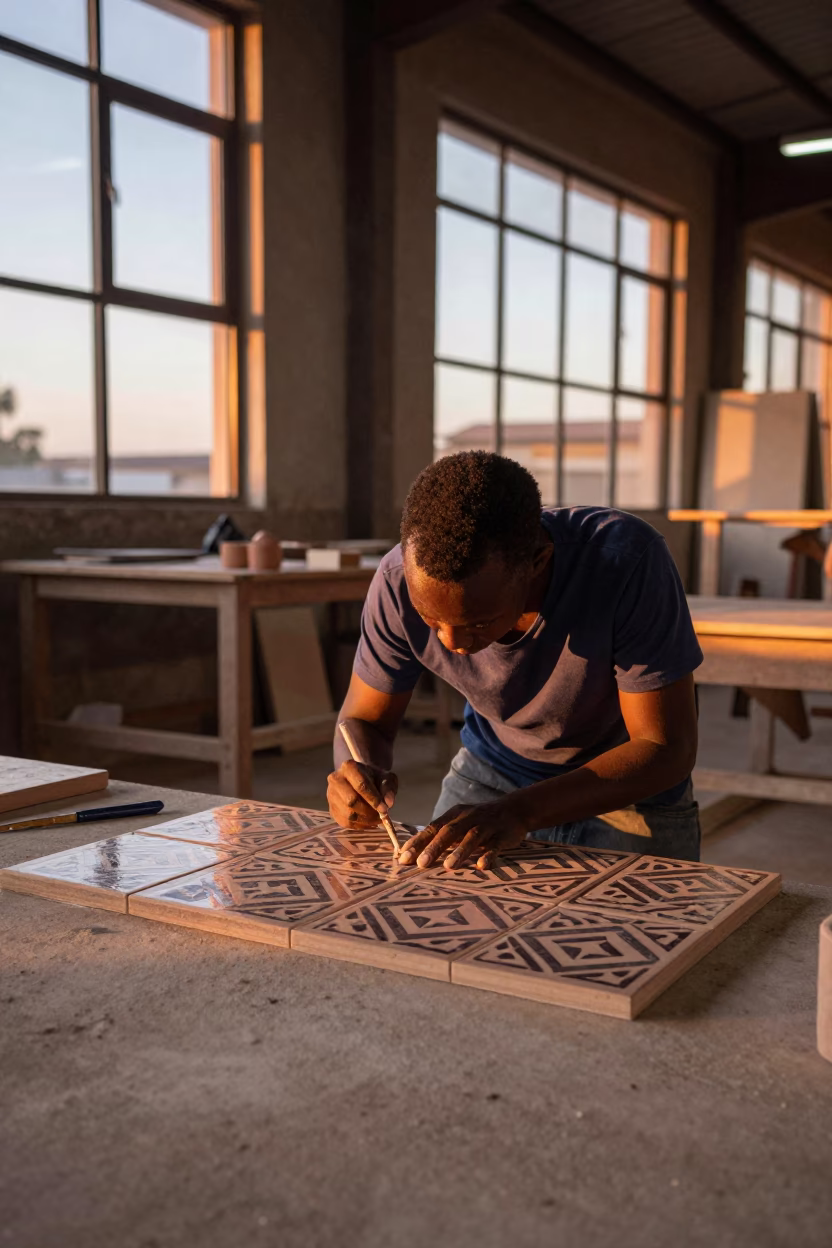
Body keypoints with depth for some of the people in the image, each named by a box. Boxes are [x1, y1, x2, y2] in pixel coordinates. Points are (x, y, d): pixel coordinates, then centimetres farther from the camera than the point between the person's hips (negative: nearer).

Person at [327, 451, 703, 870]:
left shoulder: (627, 561, -33)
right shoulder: (401, 582, -23)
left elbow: (668, 749, -28)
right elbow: (365, 722, -9)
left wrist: (519, 813, -41)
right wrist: (359, 777, -33)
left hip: (633, 791, -1)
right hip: (491, 773, 2)